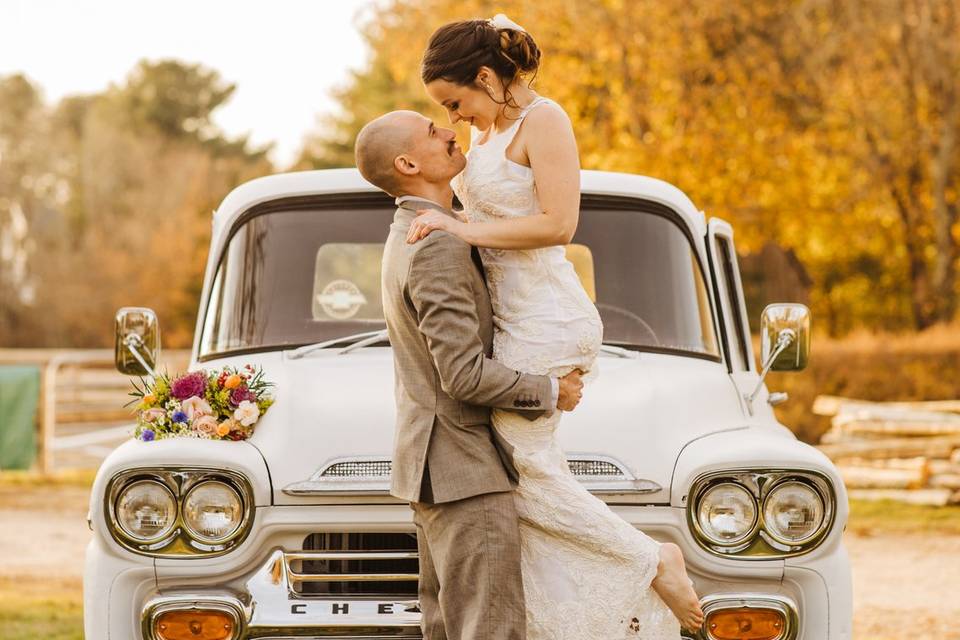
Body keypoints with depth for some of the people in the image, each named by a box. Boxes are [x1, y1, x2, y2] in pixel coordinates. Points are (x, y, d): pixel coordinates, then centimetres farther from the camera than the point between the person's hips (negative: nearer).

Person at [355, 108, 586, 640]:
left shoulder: (407, 237, 13)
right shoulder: (437, 250, -20)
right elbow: (464, 374, -24)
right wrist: (550, 393, -11)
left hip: (430, 466, 10)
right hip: (463, 470, -10)